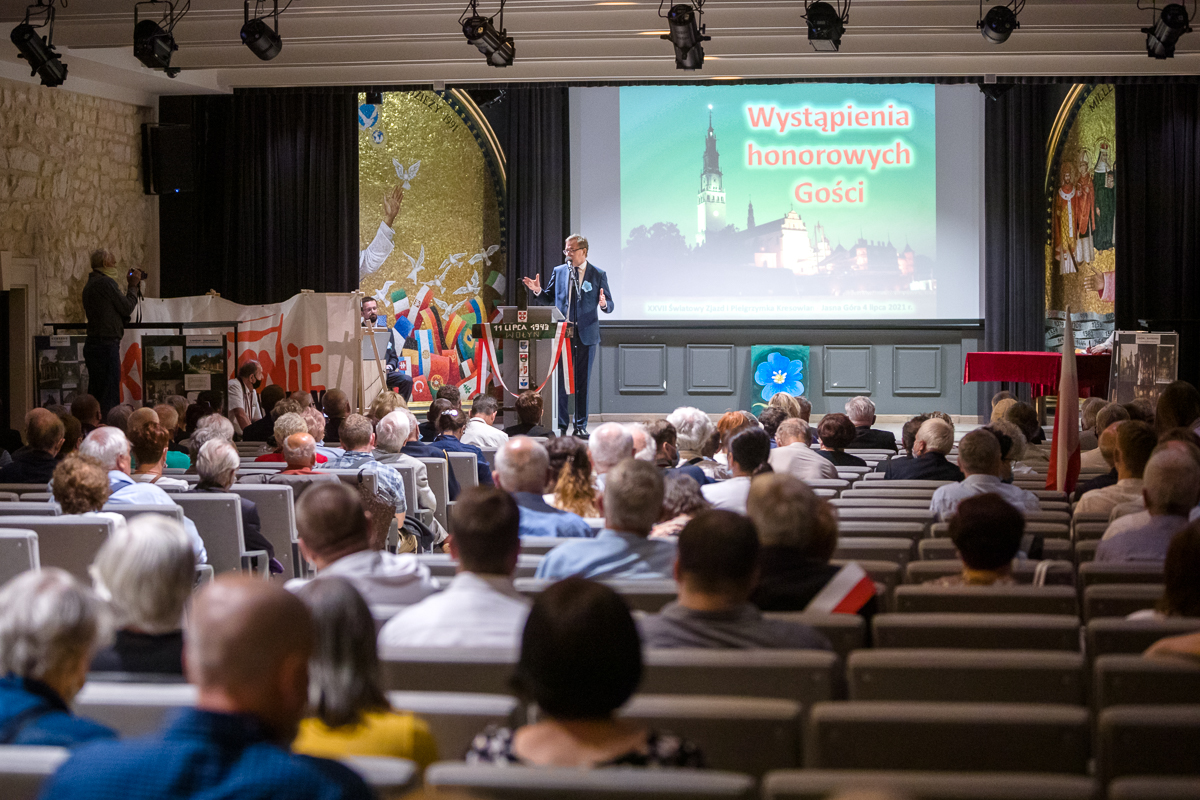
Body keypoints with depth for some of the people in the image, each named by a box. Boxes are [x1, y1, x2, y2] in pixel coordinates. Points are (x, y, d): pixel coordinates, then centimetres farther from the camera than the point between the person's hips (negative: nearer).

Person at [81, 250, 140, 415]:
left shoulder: (90, 285, 19)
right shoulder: (106, 283, -11)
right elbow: (127, 308, -8)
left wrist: (131, 287, 18)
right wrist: (133, 287, 5)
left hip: (92, 344, 9)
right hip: (107, 344, -9)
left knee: (95, 394, 11)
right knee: (109, 396, -9)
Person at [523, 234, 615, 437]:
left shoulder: (598, 274, 2)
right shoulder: (558, 272, 8)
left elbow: (610, 305, 2)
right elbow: (548, 299, 13)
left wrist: (604, 304, -21)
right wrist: (538, 291, -6)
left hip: (586, 335, -2)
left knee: (583, 382, 3)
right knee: (560, 380, 1)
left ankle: (581, 426, 11)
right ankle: (561, 426, 7)